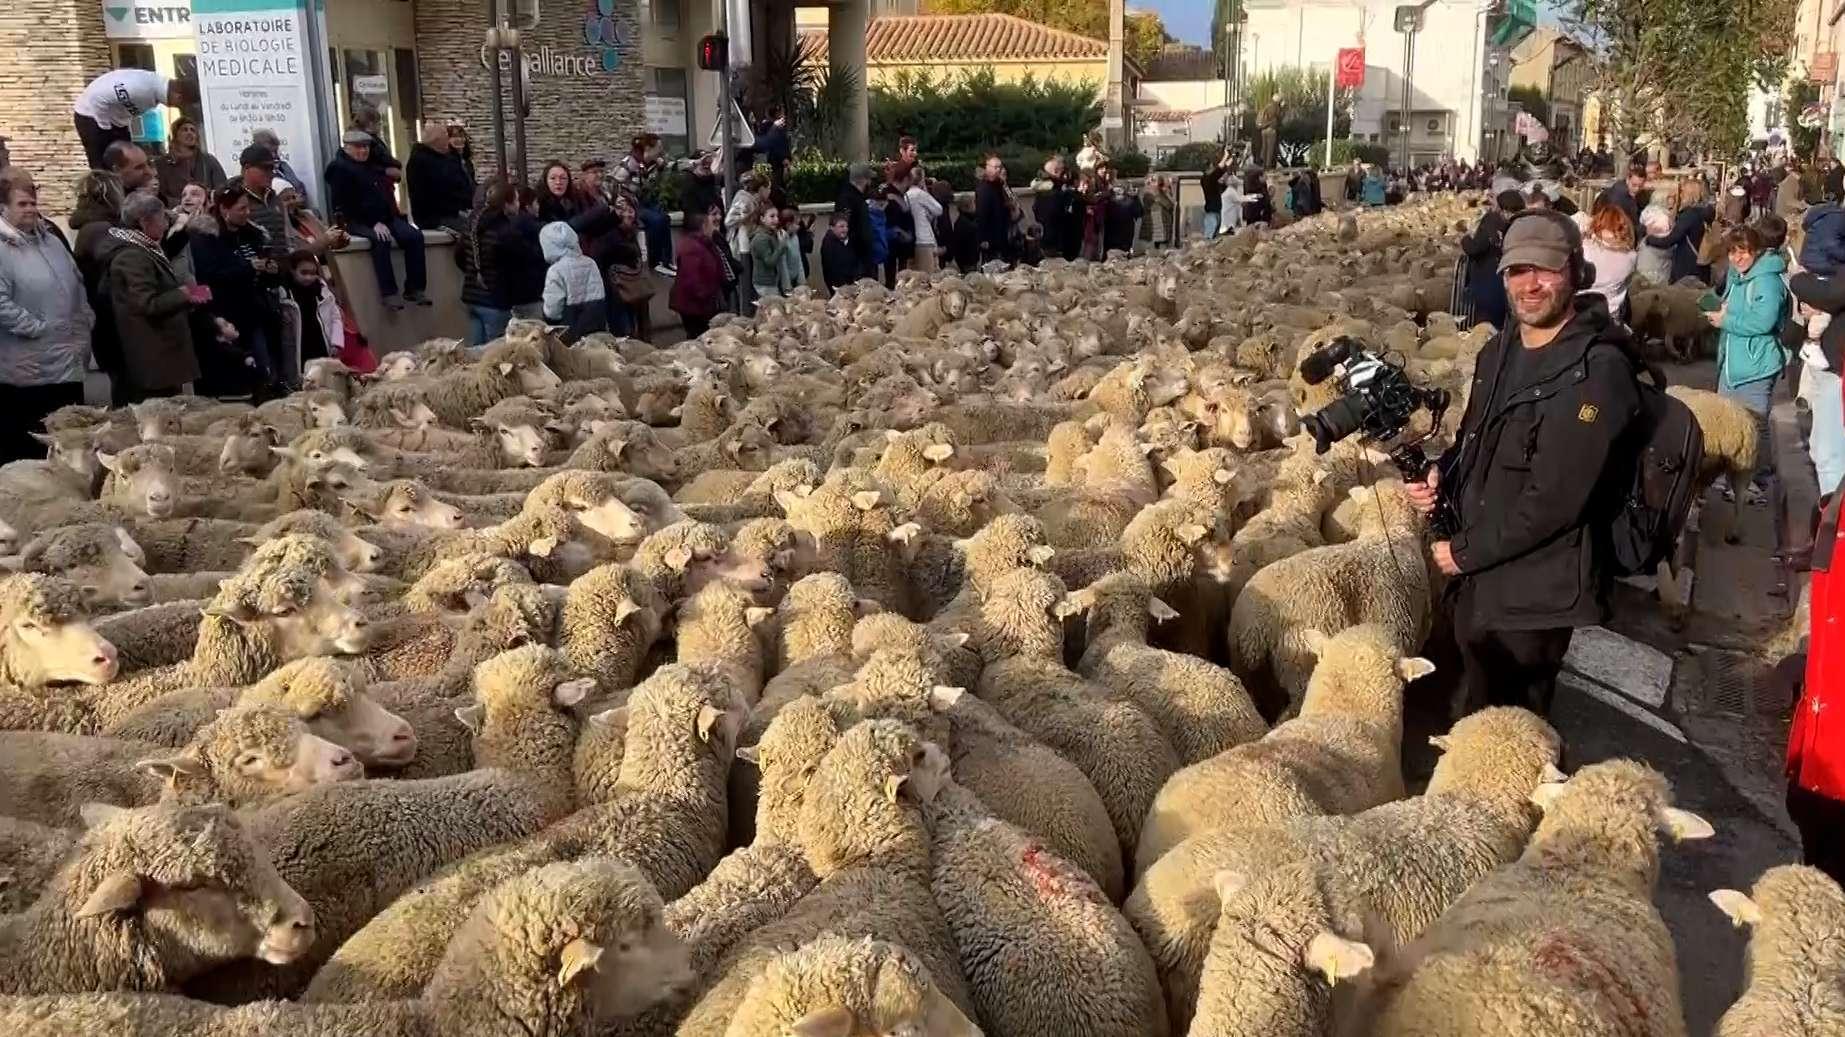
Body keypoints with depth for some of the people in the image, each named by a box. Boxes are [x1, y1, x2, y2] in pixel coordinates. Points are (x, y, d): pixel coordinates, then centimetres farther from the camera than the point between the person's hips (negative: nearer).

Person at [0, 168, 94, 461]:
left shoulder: (51, 240, 13)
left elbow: (78, 288, 19)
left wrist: (84, 333, 10)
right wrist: (41, 329, -16)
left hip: (68, 362, 7)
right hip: (28, 370, -7)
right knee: (28, 450, 1)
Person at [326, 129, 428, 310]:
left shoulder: (372, 163, 22)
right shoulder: (339, 168, -4)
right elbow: (345, 204, -14)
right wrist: (373, 223, -22)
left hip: (385, 217, 7)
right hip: (358, 221, -7)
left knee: (414, 236, -19)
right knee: (381, 240, -37)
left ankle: (414, 289, -18)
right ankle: (389, 293, -37)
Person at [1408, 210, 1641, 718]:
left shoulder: (1598, 370, -20)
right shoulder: (1501, 348, 7)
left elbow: (1554, 500, -24)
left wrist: (1463, 551, -16)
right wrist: (1441, 475, -2)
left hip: (1535, 591, -8)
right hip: (1478, 578, 8)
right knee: (1472, 718, 22)